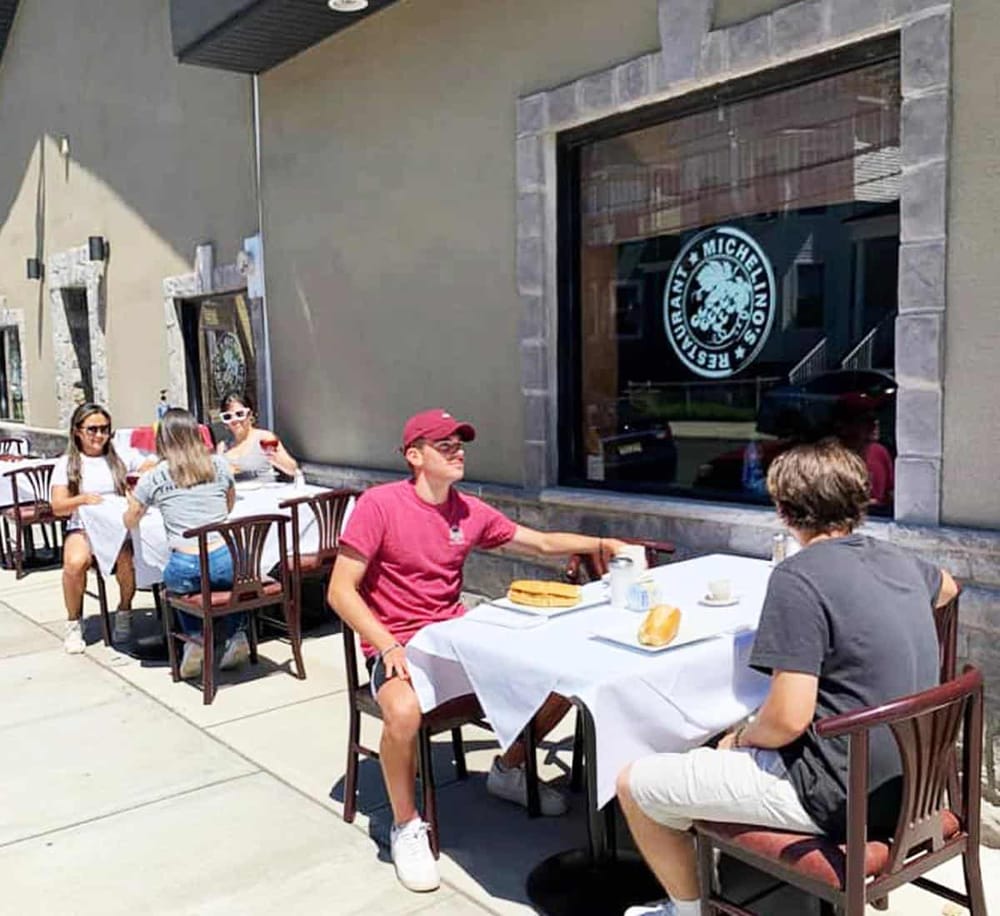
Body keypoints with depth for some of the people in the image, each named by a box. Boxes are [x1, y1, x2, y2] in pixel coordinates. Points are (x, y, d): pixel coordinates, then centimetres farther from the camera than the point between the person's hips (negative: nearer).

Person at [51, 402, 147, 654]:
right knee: (75, 562, -33)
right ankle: (74, 623, -7)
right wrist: (83, 499, -18)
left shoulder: (122, 457, 14)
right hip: (83, 528, 0)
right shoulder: (67, 463, 10)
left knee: (127, 559, -33)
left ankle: (124, 612, -4)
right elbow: (58, 507, 1)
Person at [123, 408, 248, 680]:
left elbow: (129, 522, 18)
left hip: (186, 569, -1)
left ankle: (196, 639, 19)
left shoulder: (154, 478, 3)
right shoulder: (219, 465, 8)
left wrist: (132, 501, 39)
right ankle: (237, 636, 23)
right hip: (225, 561, 1)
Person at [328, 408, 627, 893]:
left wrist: (602, 544, 1)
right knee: (404, 710, -39)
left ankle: (508, 770, 25)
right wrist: (389, 647, -25)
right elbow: (340, 591, -14)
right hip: (396, 644, -6)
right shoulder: (379, 504, -13)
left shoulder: (472, 512, 4)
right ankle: (406, 825, -9)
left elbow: (542, 542, 15)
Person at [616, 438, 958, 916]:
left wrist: (742, 736, -4)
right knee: (750, 731, 32)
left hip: (835, 799, -9)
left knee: (634, 784, 1)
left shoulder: (798, 577, -20)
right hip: (904, 783, 9)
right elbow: (947, 587, 30)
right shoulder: (898, 559, 4)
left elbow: (788, 719, -25)